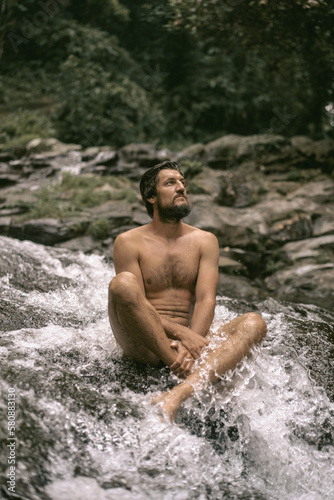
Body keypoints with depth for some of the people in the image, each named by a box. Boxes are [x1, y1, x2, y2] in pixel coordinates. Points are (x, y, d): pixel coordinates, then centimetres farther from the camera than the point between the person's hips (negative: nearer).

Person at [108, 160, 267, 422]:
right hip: (144, 347, -3)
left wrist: (191, 345, -22)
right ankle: (182, 367, -29)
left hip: (193, 337, 3)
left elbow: (206, 300, -3)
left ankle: (179, 393, -44)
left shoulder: (205, 241, 10)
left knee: (254, 323, -22)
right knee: (123, 283, -29)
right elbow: (136, 303, -8)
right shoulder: (129, 242, 2)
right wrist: (182, 333, -24)